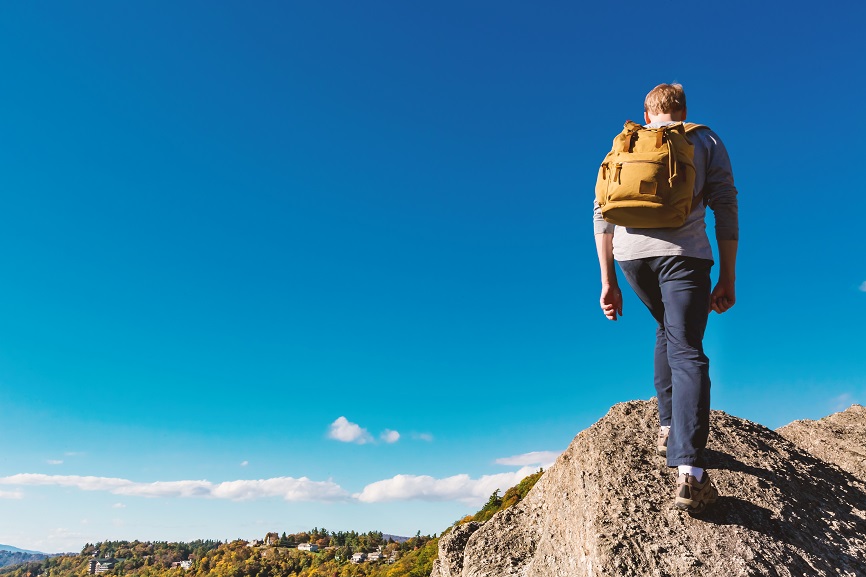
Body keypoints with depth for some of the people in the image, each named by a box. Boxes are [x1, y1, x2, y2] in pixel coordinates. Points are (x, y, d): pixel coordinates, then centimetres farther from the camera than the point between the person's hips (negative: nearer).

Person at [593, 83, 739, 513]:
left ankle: (668, 426, 25)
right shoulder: (705, 140, 17)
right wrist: (728, 278, 7)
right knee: (686, 352, -5)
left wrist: (608, 281, 13)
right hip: (683, 252, -3)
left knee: (668, 328, 27)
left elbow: (601, 213, 13)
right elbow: (725, 208, 5)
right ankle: (689, 470, -17)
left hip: (630, 253, 3)